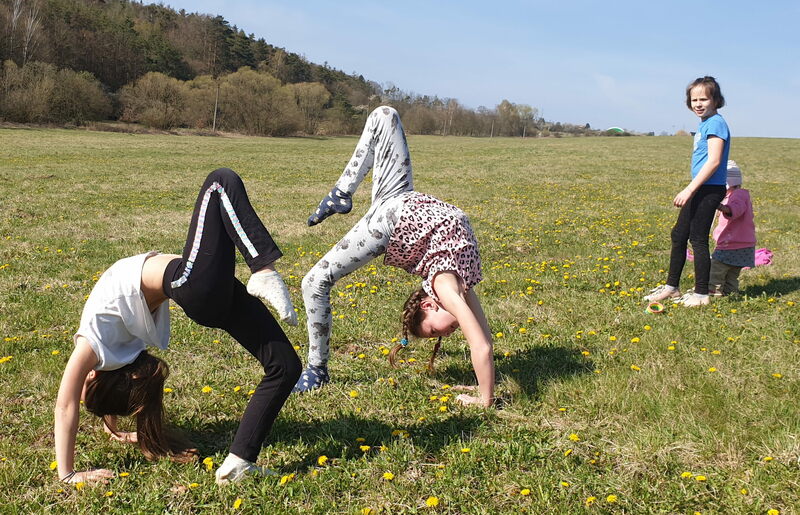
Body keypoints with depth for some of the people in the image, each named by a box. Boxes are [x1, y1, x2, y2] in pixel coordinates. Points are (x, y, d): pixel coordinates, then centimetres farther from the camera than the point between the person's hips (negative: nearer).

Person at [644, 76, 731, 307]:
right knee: (678, 235, 14)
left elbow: (714, 161, -21)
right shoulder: (704, 124, 15)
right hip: (700, 190, 10)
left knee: (697, 239, -3)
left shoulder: (715, 123, -13)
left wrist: (689, 189, -22)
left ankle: (701, 294, 8)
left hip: (709, 190, -10)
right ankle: (671, 286, 25)